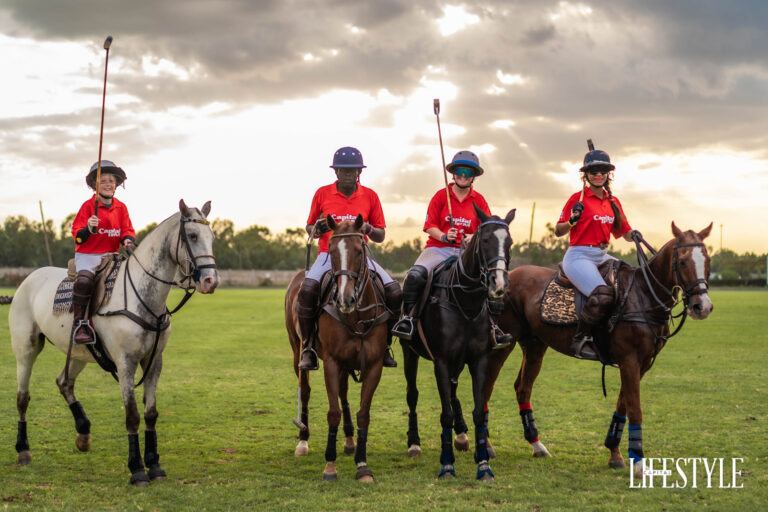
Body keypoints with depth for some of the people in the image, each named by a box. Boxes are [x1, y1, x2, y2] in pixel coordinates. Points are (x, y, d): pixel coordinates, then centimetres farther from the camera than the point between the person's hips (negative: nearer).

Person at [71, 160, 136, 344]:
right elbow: (77, 235, -5)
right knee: (84, 280, -32)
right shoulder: (88, 206, -2)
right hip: (87, 255, -4)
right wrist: (88, 230, -26)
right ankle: (79, 323, -22)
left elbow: (127, 230, 10)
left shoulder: (121, 207, 11)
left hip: (111, 255, 4)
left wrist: (128, 239, -13)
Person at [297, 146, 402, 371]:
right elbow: (309, 228, 13)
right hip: (328, 254, -1)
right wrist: (317, 229, -12)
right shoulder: (322, 194, 3)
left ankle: (384, 345, 1)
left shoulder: (370, 196, 6)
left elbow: (381, 236, 8)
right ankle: (308, 347, -17)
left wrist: (368, 229, -14)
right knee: (307, 289, -31)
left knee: (394, 291, -18)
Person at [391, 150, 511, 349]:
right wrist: (444, 236, -16)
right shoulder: (441, 196, 5)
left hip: (467, 251, 2)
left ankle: (493, 327, -9)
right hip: (439, 248, -2)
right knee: (415, 274, -30)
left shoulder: (478, 200, 10)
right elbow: (430, 226, 3)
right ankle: (407, 317, -16)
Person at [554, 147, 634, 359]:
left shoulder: (613, 201, 15)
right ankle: (580, 340, -16)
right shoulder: (578, 198, -2)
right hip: (579, 256, -7)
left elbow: (625, 232, 20)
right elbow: (558, 231, -1)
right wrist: (572, 221, -20)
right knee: (602, 295, -30)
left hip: (602, 256, 8)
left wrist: (635, 236, -2)